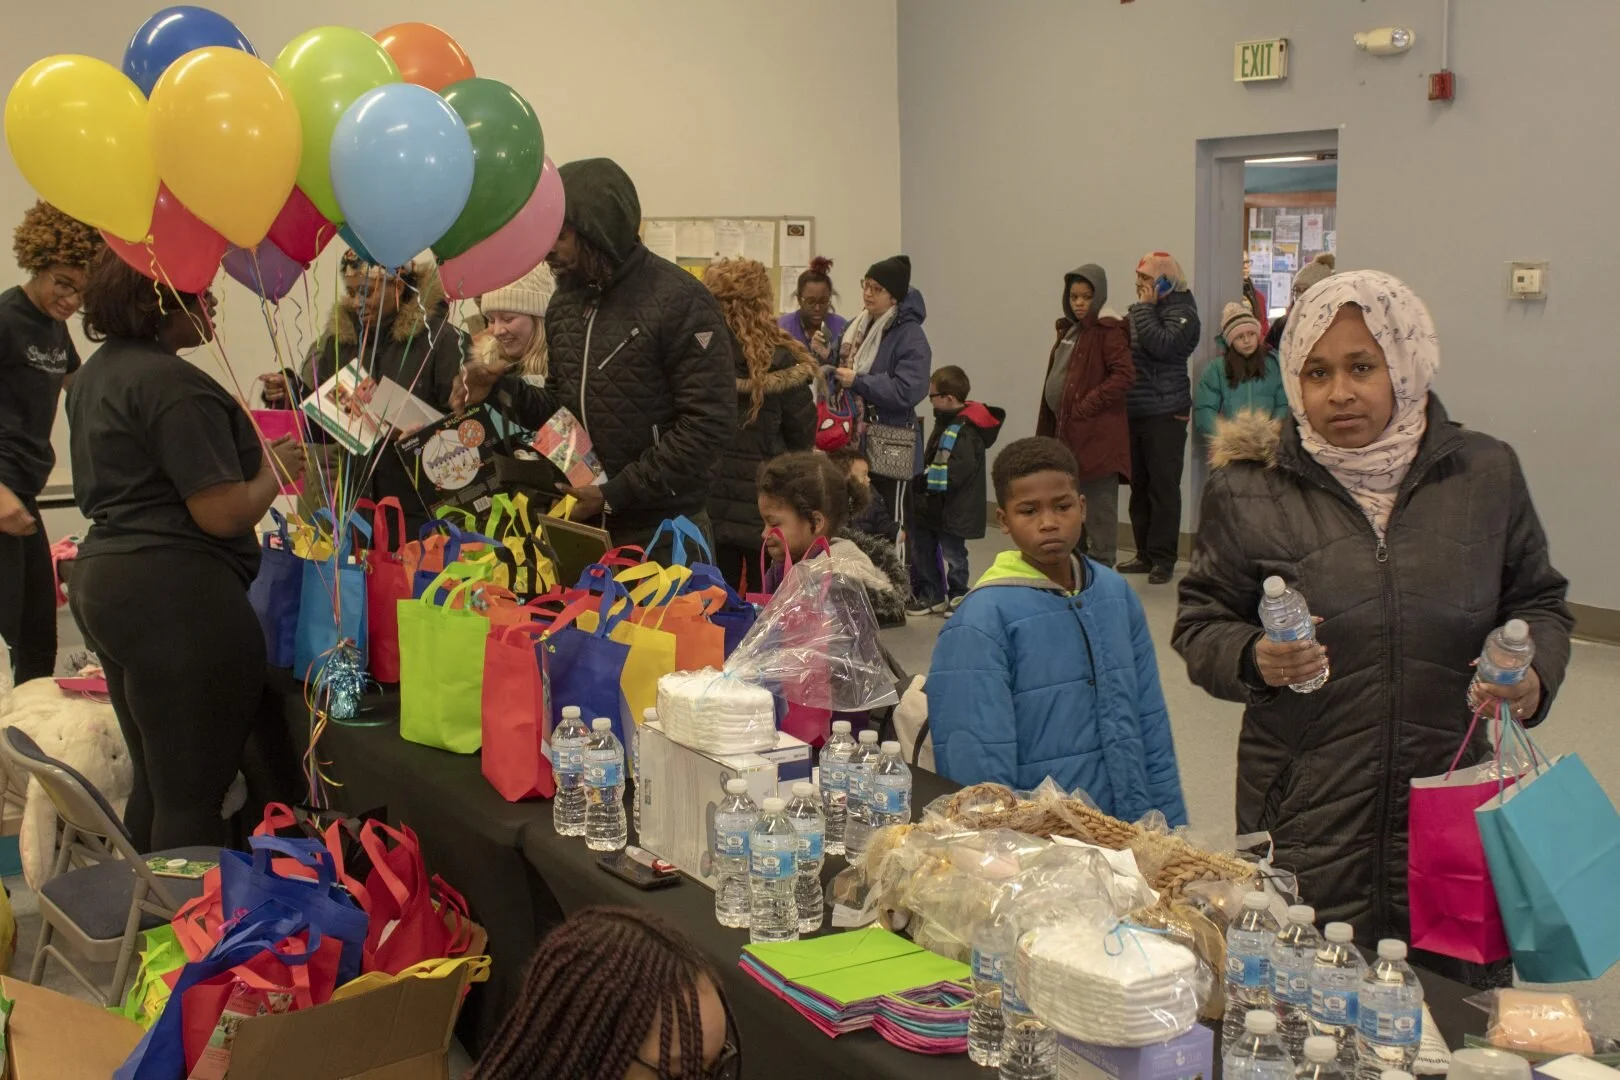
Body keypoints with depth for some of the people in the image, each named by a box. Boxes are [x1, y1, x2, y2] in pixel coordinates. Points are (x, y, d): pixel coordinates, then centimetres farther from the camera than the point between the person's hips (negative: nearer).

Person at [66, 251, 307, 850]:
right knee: (194, 796, -4)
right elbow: (224, 515, -20)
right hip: (174, 597, -10)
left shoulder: (95, 374, 15)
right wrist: (276, 468, -2)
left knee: (155, 781, 18)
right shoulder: (172, 385, -16)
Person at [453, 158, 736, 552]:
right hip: (581, 524, 6)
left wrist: (615, 495, -19)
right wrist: (500, 389, -1)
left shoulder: (680, 301, -14)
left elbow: (709, 424, -19)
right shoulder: (565, 303, 8)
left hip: (662, 532, -6)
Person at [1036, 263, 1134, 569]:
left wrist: (1088, 405, -20)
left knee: (1098, 503, -3)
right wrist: (1046, 429, 15)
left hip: (1097, 433, -9)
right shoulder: (1069, 330, 16)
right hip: (1065, 431, 9)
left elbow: (1124, 375, -19)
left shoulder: (1108, 331, -10)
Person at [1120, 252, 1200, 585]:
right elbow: (1124, 350, 20)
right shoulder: (1140, 311, 15)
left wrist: (1145, 308, -14)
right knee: (1139, 486, 11)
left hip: (1165, 414, -7)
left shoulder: (1181, 311, -5)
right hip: (1134, 412, 7)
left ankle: (1163, 558, 2)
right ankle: (1145, 554, 20)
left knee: (1163, 487, -4)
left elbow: (1162, 345, -22)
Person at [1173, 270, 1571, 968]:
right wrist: (1252, 659, -16)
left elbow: (1537, 601, 15)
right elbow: (1200, 623, 5)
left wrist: (1534, 675, -5)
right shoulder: (1249, 489, 0)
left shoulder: (1486, 474, 5)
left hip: (1454, 803, 2)